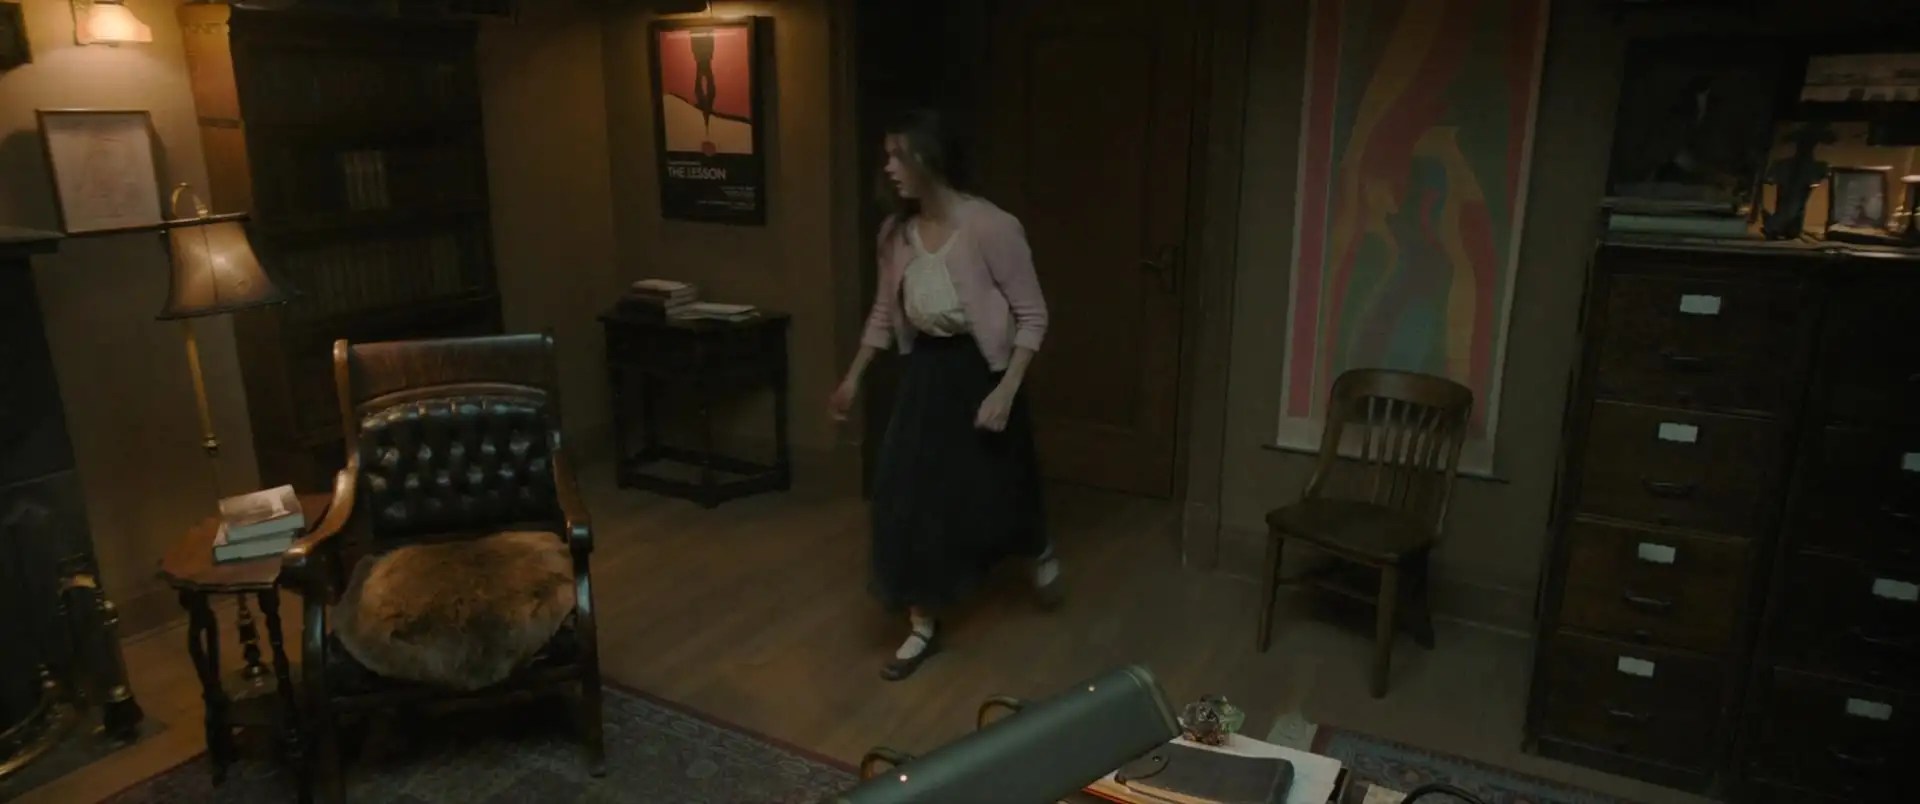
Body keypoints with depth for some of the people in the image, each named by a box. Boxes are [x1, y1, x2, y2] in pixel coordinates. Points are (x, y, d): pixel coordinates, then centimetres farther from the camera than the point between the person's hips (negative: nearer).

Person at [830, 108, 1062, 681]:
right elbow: (885, 313, 12)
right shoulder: (896, 232, -1)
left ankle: (1041, 555, 47)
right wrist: (853, 377, 15)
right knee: (907, 497, 2)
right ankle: (922, 628, 16)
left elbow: (1033, 316, -15)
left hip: (980, 370, -5)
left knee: (995, 489, 11)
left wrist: (1006, 391, -21)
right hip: (924, 370, 5)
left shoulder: (991, 228, -20)